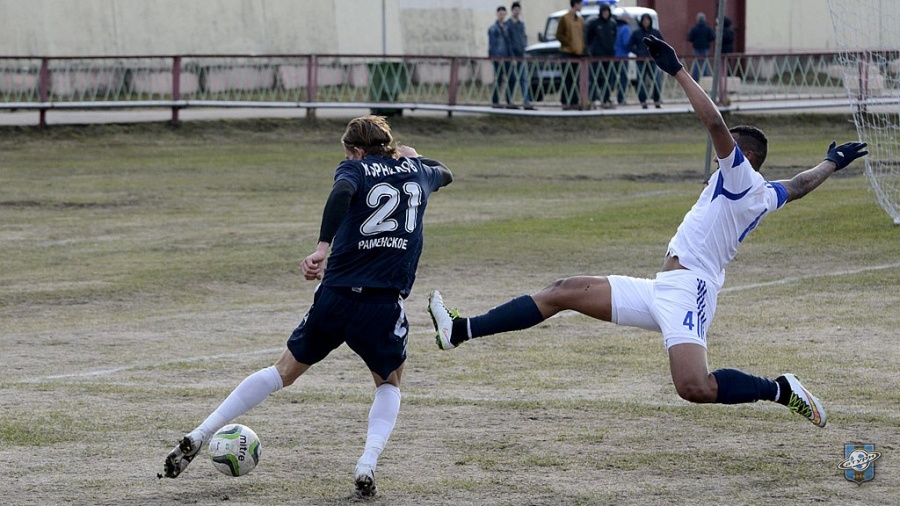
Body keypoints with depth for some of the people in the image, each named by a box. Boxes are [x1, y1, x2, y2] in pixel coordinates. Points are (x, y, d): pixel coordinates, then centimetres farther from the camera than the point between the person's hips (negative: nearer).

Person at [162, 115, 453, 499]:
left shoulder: (356, 168, 5)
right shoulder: (417, 171, 15)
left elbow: (342, 192, -20)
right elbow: (445, 175, 40)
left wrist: (323, 247, -25)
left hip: (336, 295, -1)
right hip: (385, 305, 1)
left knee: (285, 371, 17)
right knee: (389, 384, 25)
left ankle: (198, 437, 12)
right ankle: (367, 465, 0)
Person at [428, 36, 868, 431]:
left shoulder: (741, 178, -4)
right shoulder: (767, 196, 20)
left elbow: (714, 123, -17)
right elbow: (801, 184, 39)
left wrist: (677, 70, -15)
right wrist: (832, 162, 59)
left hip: (685, 290, -10)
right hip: (662, 292, 10)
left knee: (695, 387, -31)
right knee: (565, 291, 5)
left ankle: (782, 390, -8)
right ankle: (460, 331, 1)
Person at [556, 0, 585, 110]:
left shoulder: (580, 20, 16)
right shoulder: (564, 19, -3)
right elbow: (559, 35, -6)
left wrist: (583, 47, 4)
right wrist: (570, 44, -15)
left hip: (578, 53, 6)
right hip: (568, 52, -6)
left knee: (576, 79, 6)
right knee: (568, 79, -7)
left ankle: (575, 102, 9)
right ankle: (565, 102, -5)